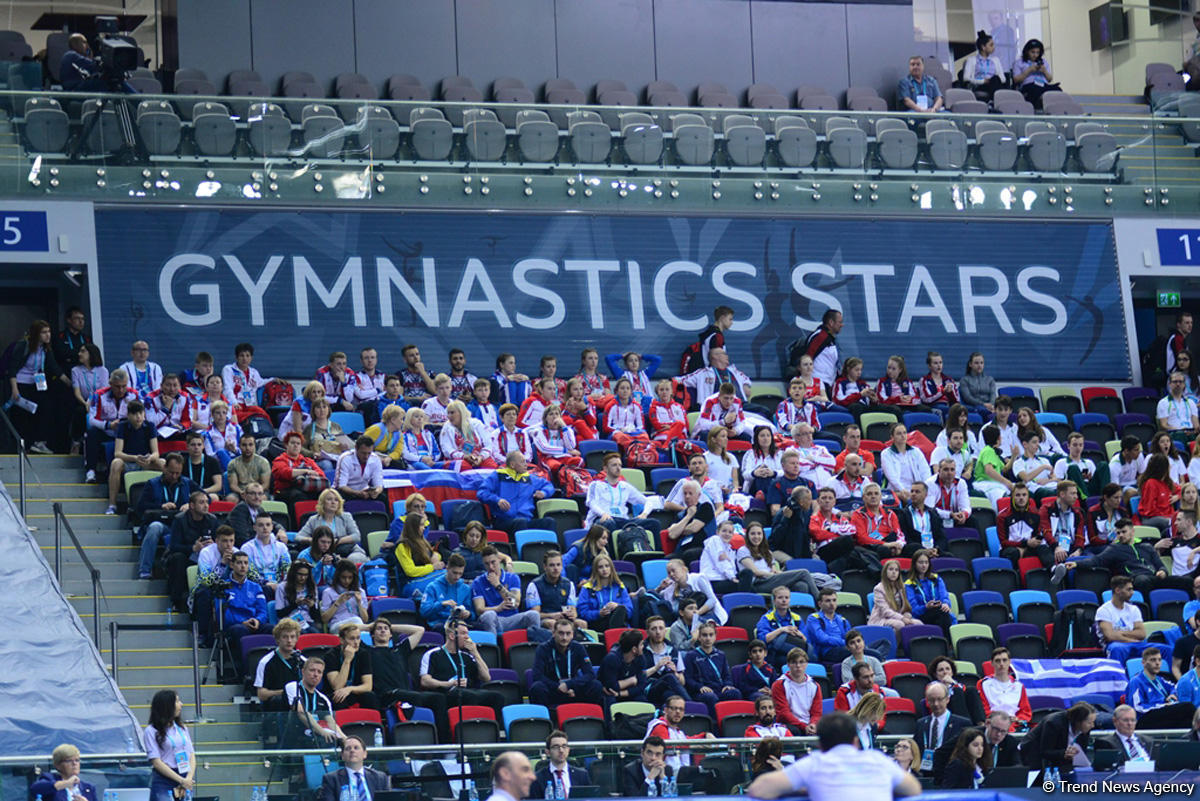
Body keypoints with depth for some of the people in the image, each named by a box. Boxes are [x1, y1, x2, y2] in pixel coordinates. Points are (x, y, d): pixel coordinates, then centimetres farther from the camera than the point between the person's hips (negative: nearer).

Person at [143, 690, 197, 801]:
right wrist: (181, 780, -14)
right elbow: (156, 762, -10)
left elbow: (192, 755, 12)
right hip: (163, 783, -6)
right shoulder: (151, 731, -3)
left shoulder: (182, 728, 16)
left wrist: (189, 779, -7)